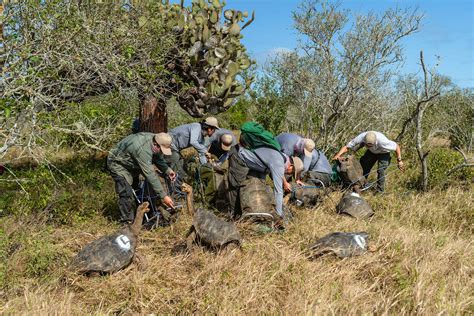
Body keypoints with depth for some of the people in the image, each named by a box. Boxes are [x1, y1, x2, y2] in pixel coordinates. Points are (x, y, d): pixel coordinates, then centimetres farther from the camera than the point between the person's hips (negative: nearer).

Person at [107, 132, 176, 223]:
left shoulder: (154, 139, -15)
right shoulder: (143, 150, -41)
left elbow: (158, 158, 3)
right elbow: (150, 175, -41)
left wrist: (168, 170, -16)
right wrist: (163, 196, -40)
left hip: (131, 164, 9)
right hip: (117, 163, -9)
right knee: (127, 193, -18)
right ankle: (127, 221, -8)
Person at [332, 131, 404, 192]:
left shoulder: (382, 141, -44)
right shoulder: (361, 138, -35)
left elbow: (397, 146, -28)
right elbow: (347, 147, -27)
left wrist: (399, 160, -25)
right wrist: (338, 155, -43)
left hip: (383, 153, -4)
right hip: (371, 152, 4)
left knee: (380, 170, -18)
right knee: (364, 167, 2)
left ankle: (380, 191, -2)